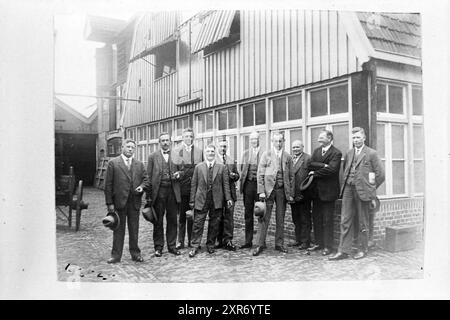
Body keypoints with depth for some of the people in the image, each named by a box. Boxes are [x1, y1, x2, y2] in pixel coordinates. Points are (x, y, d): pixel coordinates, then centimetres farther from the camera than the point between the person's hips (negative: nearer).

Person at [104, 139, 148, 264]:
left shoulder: (139, 164, 11)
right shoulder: (113, 163, 0)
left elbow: (145, 179, 14)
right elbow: (108, 184, -3)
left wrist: (142, 187, -10)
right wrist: (109, 203, -8)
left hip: (135, 201, 3)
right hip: (119, 201, -3)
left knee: (134, 229, 10)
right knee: (118, 230, 6)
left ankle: (135, 253, 21)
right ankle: (116, 255, 16)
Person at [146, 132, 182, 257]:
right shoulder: (153, 157, 5)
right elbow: (149, 176, 1)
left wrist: (179, 174, -9)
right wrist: (148, 196, -6)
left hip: (173, 191, 2)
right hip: (158, 191, -1)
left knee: (172, 220, 7)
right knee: (158, 221, 5)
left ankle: (172, 246, 18)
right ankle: (158, 247, 16)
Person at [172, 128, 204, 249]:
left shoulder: (199, 151, 12)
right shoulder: (176, 150, 6)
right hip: (182, 187, -2)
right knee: (181, 215, 2)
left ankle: (192, 241, 14)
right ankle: (180, 241, 9)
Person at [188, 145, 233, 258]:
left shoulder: (222, 167, 7)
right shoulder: (198, 167, 7)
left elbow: (226, 184, 4)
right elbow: (194, 184, 6)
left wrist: (228, 198, -5)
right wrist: (192, 200, 3)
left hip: (216, 200, 1)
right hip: (201, 200, 0)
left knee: (214, 224, 7)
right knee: (198, 223, -1)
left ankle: (210, 245, 21)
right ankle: (195, 246, 6)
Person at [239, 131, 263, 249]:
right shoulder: (245, 153, 14)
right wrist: (242, 184, 6)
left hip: (259, 184, -4)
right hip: (248, 184, 4)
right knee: (248, 214, 7)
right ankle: (248, 241, 15)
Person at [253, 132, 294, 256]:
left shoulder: (288, 157, 11)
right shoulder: (266, 154, 4)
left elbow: (290, 176, 12)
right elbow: (260, 174, 0)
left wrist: (290, 193, 6)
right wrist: (261, 191, -8)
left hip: (282, 190, 2)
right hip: (268, 189, -2)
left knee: (280, 219, 8)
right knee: (264, 218, -4)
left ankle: (279, 244, 18)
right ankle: (260, 244, 2)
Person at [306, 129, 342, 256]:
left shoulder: (336, 153, -8)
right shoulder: (316, 151, 13)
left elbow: (331, 169, -21)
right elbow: (310, 165, -2)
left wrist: (315, 173, -11)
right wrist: (323, 165, -17)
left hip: (328, 190, -6)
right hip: (316, 190, 6)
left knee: (327, 220, 0)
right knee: (316, 218, 12)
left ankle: (327, 246, 9)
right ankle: (318, 243, 23)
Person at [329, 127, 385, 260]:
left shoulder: (371, 153, -3)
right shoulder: (349, 153, 13)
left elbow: (380, 174, -2)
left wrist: (370, 188, 2)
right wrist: (347, 183, 14)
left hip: (362, 191, -4)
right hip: (348, 189, 5)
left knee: (362, 222, 6)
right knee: (345, 221, 3)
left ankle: (363, 249, 21)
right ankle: (343, 251, 8)